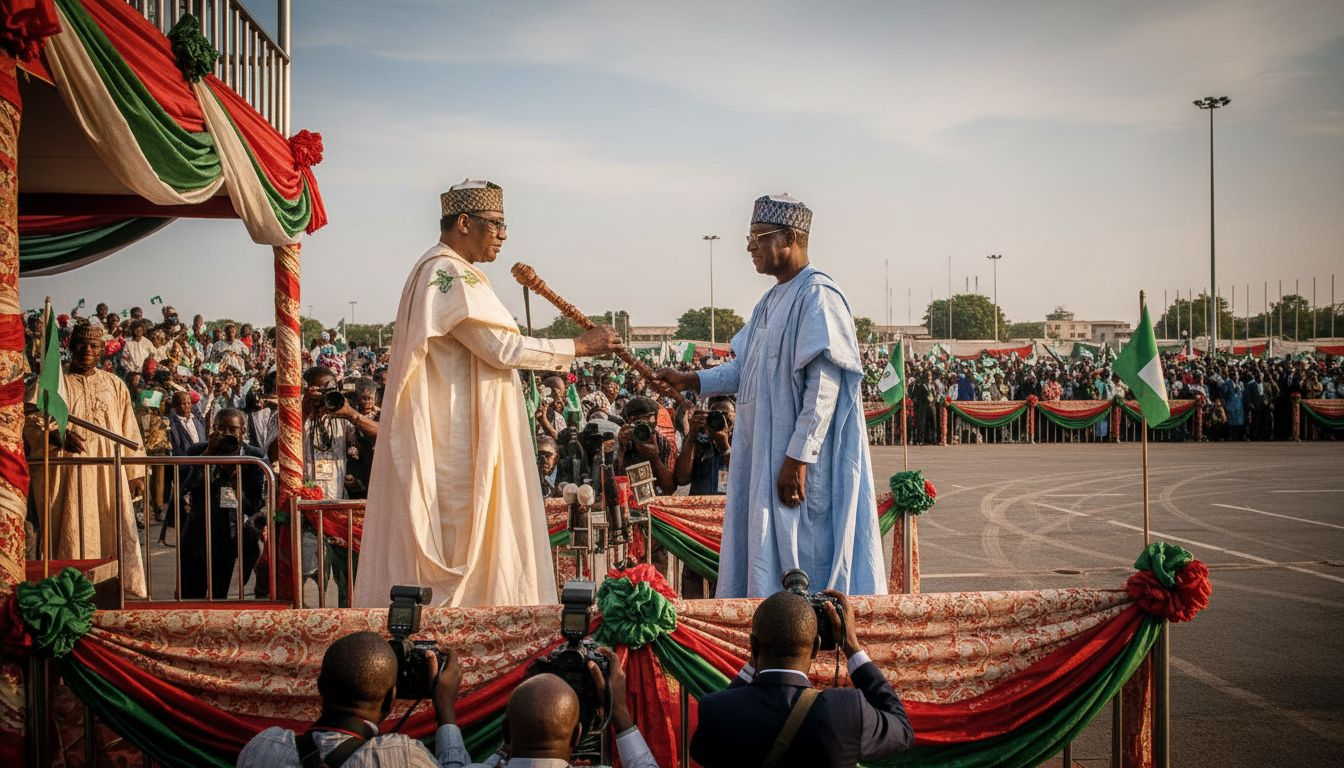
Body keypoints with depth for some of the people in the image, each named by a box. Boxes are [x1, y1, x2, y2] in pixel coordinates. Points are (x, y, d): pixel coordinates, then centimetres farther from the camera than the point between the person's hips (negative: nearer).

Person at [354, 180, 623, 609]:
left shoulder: (436, 270, 18)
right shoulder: (451, 274, -16)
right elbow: (502, 348, -22)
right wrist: (580, 347, -15)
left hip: (440, 438, 11)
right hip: (457, 444, -11)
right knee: (467, 538, -5)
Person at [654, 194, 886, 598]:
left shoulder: (817, 295, -14)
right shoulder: (772, 300, 16)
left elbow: (824, 386, -21)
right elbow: (744, 370, 20)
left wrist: (798, 458, -24)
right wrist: (689, 380, 8)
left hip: (803, 466, -10)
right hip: (765, 459, 10)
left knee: (801, 563, -4)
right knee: (765, 559, 13)